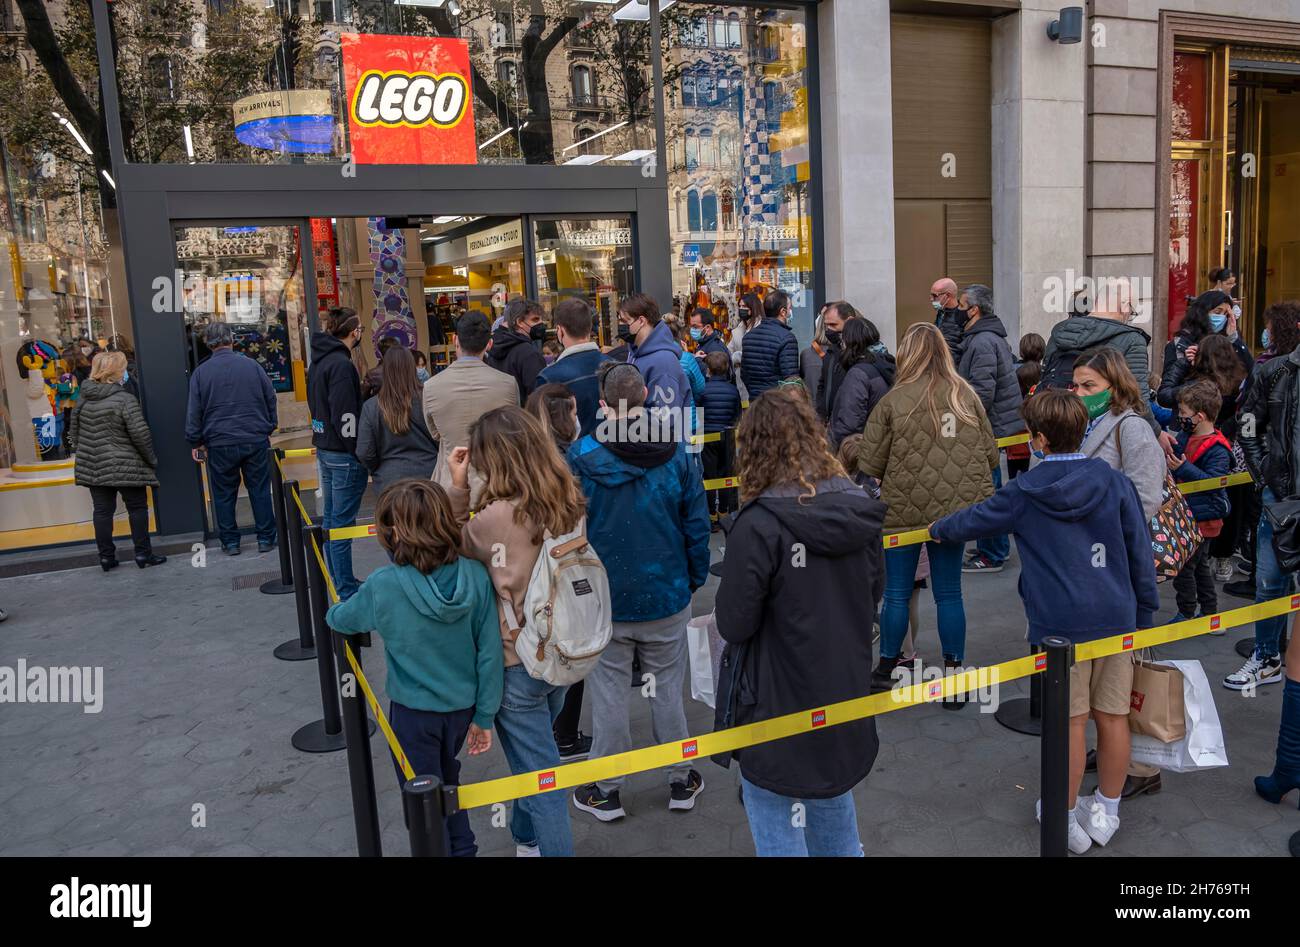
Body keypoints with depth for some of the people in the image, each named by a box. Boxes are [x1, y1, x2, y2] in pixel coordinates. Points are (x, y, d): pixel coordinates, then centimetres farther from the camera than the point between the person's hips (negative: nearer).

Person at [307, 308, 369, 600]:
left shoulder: (319, 361, 12)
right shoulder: (341, 365, -17)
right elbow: (345, 417, -22)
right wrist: (362, 456, -17)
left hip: (324, 450, 10)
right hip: (344, 455, -10)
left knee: (331, 519, 15)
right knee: (342, 523, -4)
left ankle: (339, 584, 27)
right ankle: (347, 593, 2)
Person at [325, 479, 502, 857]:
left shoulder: (382, 587, -22)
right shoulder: (475, 576, -17)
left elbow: (339, 619, -1)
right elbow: (490, 652, -13)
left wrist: (332, 612, 24)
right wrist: (484, 716, -1)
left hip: (412, 713, -4)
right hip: (462, 708, 4)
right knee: (447, 782, 29)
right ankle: (461, 849, 42)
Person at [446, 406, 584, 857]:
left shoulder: (496, 516, -25)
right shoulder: (568, 501, -7)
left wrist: (457, 488, -10)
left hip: (516, 664, -7)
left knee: (541, 778, 8)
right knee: (530, 757, 28)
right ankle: (526, 838, 48)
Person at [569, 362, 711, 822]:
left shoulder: (581, 456, -12)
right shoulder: (676, 452, -7)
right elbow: (696, 524, -2)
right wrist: (695, 578, 10)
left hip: (604, 599, -1)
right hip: (666, 595, 2)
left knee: (609, 693, 11)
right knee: (667, 689, 15)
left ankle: (606, 789, 25)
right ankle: (681, 780, 29)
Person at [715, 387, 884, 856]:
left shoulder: (760, 525, -23)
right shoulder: (859, 508, -4)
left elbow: (733, 624, -17)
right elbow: (872, 595, 8)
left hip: (780, 700, -6)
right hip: (847, 691, 6)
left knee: (774, 812, 11)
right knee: (833, 801, 25)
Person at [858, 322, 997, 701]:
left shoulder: (894, 400, -12)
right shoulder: (966, 395, -2)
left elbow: (869, 464, -9)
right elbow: (990, 453, 4)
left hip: (903, 508, -2)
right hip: (954, 509, 3)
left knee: (897, 594, 11)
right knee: (949, 593, 12)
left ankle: (886, 671, 24)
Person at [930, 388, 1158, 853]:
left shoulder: (1025, 493, -3)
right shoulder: (1114, 481, 1)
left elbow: (974, 519, 11)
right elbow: (1140, 551, 3)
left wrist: (937, 530, 32)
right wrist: (1145, 612, 12)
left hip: (1060, 624, -3)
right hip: (1116, 618, 3)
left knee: (1071, 722, 6)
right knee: (1112, 717, 12)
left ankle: (1067, 819, 21)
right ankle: (1106, 813, 29)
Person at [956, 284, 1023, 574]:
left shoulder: (982, 342, -18)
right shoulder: (995, 337, 16)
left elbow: (982, 391, -24)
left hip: (990, 427, -11)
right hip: (1000, 422, 11)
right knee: (990, 488, 19)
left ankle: (991, 555, 3)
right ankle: (998, 547, 29)